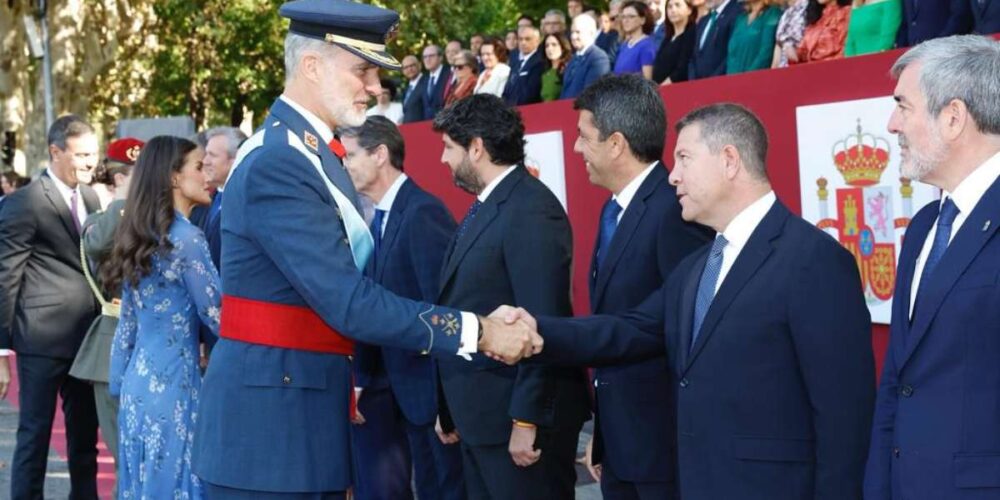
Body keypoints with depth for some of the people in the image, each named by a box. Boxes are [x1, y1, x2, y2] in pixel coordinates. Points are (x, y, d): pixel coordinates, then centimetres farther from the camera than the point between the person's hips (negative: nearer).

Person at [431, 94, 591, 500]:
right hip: (480, 418, 9)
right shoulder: (484, 207, 13)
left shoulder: (532, 211, -16)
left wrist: (527, 420, -22)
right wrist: (452, 411, 13)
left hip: (519, 419, -9)